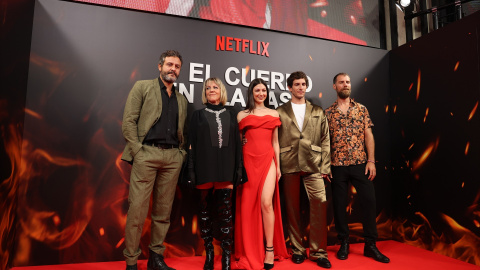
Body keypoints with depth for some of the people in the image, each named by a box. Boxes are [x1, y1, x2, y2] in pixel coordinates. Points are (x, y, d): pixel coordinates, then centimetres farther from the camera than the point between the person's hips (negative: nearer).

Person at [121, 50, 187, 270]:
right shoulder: (142, 87, 8)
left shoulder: (182, 99, 20)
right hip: (147, 153, -4)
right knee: (137, 209, -4)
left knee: (163, 210, 7)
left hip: (173, 157, 4)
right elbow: (128, 122, -1)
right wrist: (137, 151, -9)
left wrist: (181, 153, 4)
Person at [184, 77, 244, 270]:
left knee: (225, 212, -1)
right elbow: (192, 145, 4)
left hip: (225, 169, 0)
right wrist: (192, 171, -5)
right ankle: (209, 254, 18)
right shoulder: (198, 115, 10)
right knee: (205, 211, 6)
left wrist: (238, 170, 1)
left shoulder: (231, 116, 13)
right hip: (205, 169, 0)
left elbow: (237, 144, 9)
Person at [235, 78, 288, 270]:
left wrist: (278, 165, 8)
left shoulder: (273, 114, 14)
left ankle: (270, 249, 5)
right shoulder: (242, 115, 10)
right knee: (248, 205, 4)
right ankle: (250, 253, 18)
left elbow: (275, 142, 13)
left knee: (266, 203, -11)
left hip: (267, 160, 0)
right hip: (248, 161, 0)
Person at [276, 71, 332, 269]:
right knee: (292, 208, 5)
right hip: (289, 166, 0)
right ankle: (297, 249, 20)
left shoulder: (318, 112, 14)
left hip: (313, 165, 1)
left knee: (320, 204, -7)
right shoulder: (280, 112, 10)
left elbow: (325, 141, 10)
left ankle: (318, 251, 8)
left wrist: (325, 167, 2)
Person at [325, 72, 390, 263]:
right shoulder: (328, 113, 5)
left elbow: (368, 136, 5)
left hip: (360, 163, 1)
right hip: (337, 165, 0)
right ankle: (344, 243, 22)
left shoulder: (361, 109, 9)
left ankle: (370, 245, 16)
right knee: (339, 204, 6)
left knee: (369, 201, 1)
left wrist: (371, 161, -4)